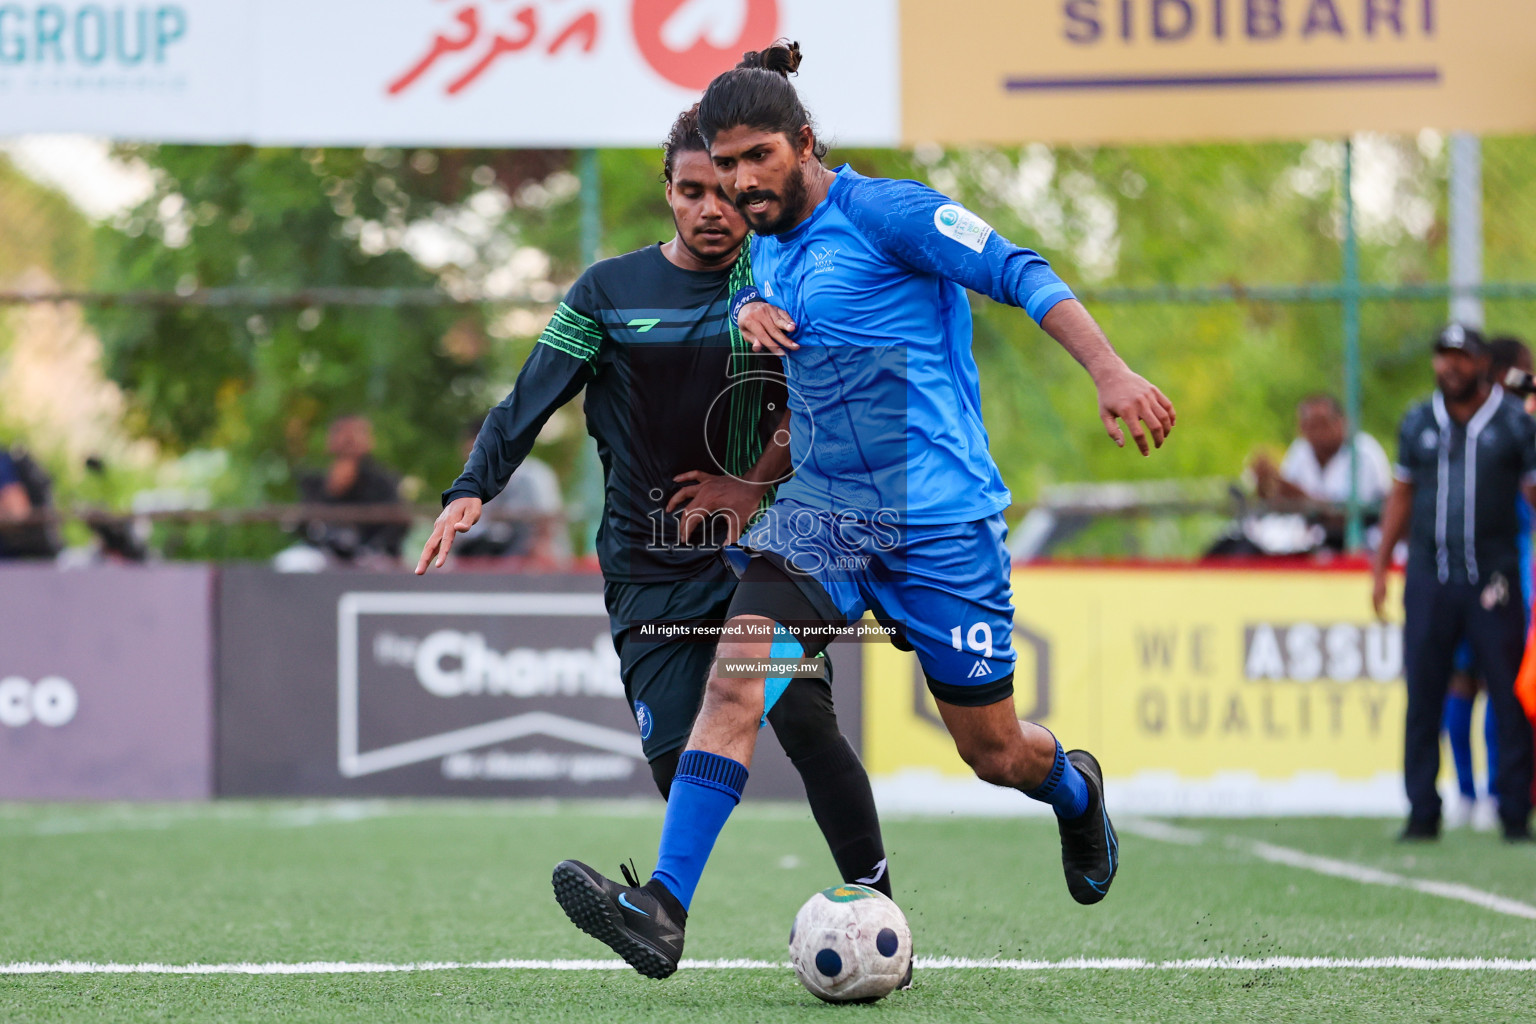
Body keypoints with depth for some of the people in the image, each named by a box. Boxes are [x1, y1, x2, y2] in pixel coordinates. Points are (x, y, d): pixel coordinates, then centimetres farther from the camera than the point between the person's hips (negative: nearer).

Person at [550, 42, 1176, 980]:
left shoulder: (880, 211, -10)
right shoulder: (766, 250, 12)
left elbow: (1019, 273, -14)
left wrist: (1111, 373, -25)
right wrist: (759, 322, 7)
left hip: (938, 515, -5)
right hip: (822, 511, 5)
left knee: (995, 752, 7)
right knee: (737, 675, -21)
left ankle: (1076, 790, 46)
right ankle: (663, 909, -29)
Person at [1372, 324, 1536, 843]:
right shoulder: (1418, 422, 13)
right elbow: (1401, 495, 18)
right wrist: (1380, 566, 14)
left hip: (1492, 581, -2)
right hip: (1428, 579, 2)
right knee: (1422, 698, 1)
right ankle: (1422, 814, 7)